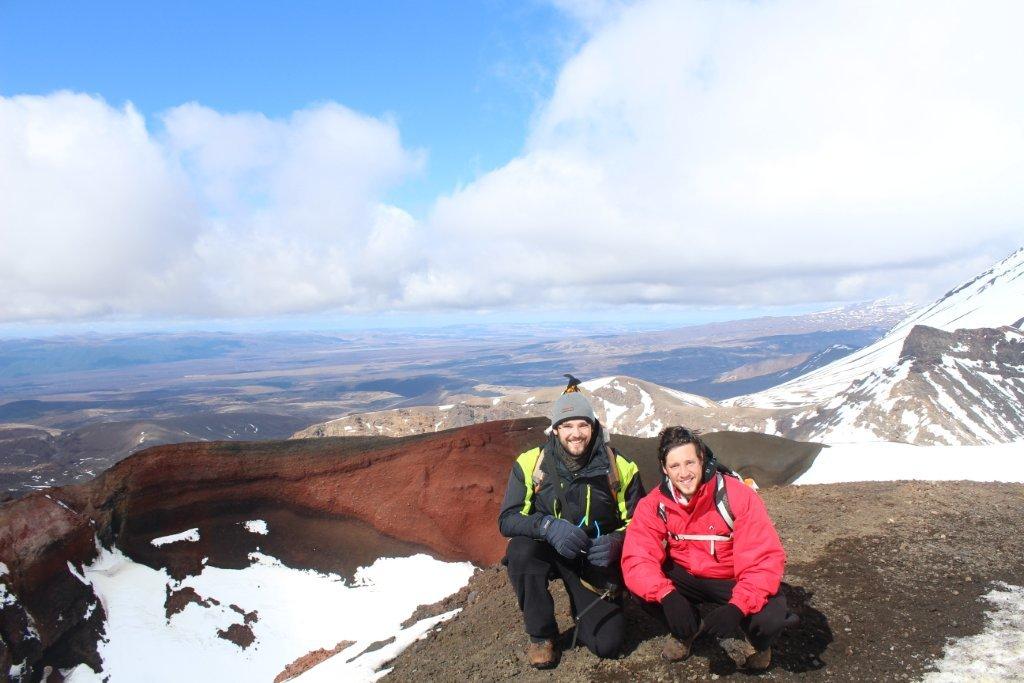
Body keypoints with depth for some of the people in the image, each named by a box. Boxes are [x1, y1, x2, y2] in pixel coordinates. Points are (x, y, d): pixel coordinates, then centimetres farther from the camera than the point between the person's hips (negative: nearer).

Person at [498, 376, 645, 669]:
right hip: (546, 551, 0)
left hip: (595, 561, 0)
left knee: (607, 644, -12)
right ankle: (541, 635, -9)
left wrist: (616, 542, -25)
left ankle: (583, 609, 26)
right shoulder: (530, 463, -15)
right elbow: (507, 519, -17)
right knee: (521, 549, -34)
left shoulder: (619, 468, -11)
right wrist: (548, 526, -37)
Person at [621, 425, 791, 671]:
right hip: (686, 577, 2)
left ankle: (759, 642, 10)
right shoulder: (654, 504, -16)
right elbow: (637, 558, -24)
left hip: (733, 580, -2)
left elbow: (765, 560, -27)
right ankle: (688, 627, 8)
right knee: (641, 586, -24)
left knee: (773, 616, -31)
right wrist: (667, 596, -42)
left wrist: (737, 607, -42)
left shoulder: (738, 496, -24)